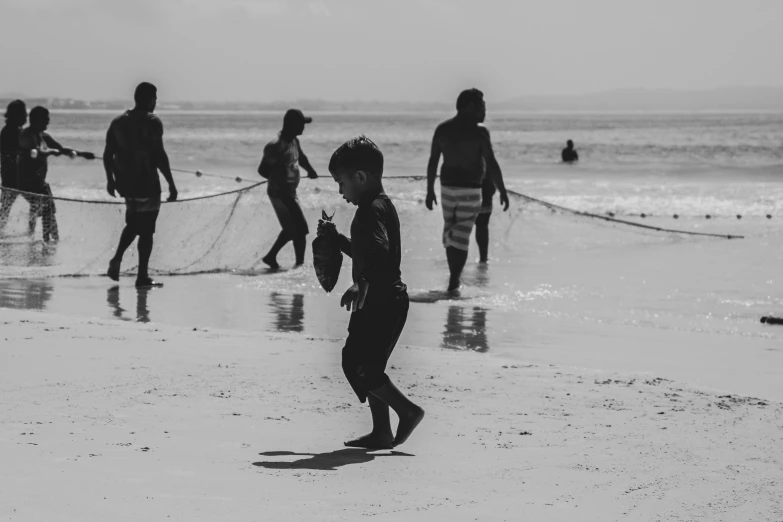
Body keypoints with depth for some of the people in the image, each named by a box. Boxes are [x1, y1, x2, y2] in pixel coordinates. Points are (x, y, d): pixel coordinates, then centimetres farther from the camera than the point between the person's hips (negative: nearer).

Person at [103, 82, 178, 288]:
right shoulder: (152, 122, -11)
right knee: (146, 230, 2)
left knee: (133, 224, 24)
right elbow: (159, 156, -16)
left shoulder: (118, 122, 8)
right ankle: (142, 276, 3)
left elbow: (108, 154, 9)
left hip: (125, 183, 6)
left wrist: (110, 179, 20)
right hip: (146, 183, -6)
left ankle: (116, 259, 8)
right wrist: (171, 184, -12)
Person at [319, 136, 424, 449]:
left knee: (357, 364, -8)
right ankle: (381, 432, 15)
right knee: (366, 366, 13)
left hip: (381, 302, -10)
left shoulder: (372, 210, -16)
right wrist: (335, 237, 25)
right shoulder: (381, 206, 16)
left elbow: (379, 252, -33)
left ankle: (407, 409, -5)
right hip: (386, 300, 10)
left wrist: (362, 285, -43)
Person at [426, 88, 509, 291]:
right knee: (461, 236, -1)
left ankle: (454, 278, 24)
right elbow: (492, 164, -14)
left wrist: (430, 190, 15)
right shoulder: (479, 132, -12)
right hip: (470, 190, -5)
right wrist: (502, 191, -7)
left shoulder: (442, 129, 4)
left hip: (447, 188, 5)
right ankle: (454, 282, -5)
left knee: (450, 231, 17)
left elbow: (432, 161, 8)